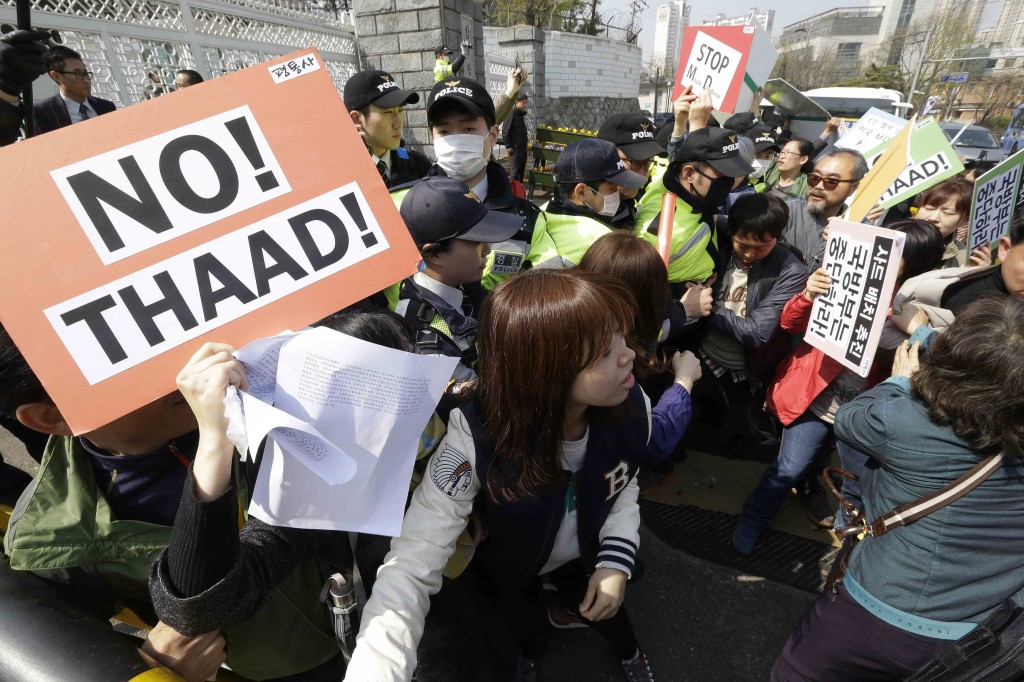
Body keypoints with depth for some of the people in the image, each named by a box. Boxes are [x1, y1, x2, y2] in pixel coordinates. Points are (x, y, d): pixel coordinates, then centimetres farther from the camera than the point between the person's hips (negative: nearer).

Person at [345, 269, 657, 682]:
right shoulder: (474, 438, -44)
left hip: (583, 556, 3)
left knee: (607, 612, 31)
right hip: (506, 567, -2)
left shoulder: (631, 407, -30)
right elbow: (411, 567, -44)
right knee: (527, 633, 29)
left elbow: (623, 486, -9)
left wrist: (616, 561, -21)